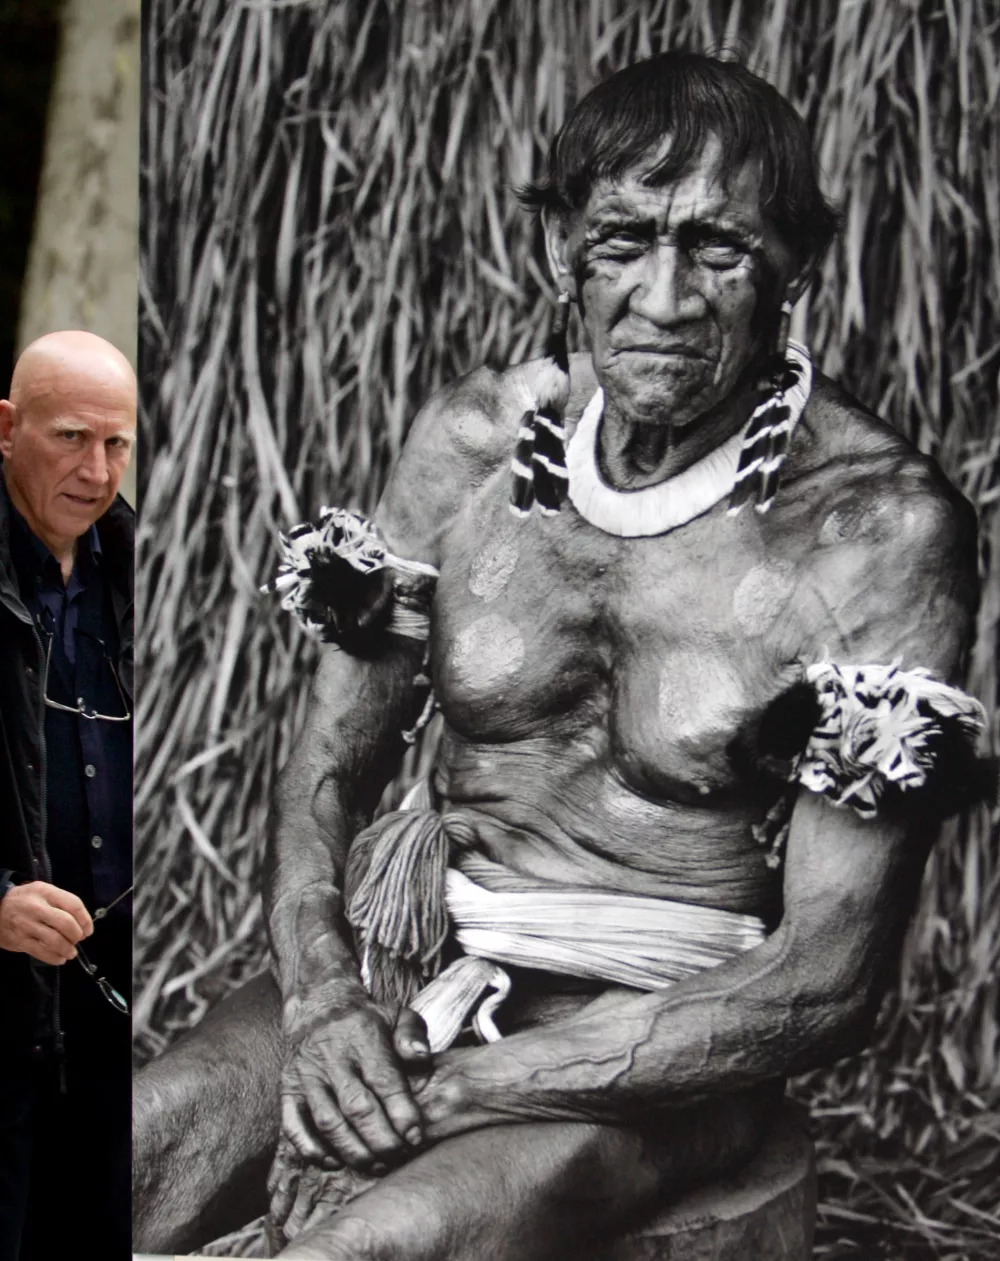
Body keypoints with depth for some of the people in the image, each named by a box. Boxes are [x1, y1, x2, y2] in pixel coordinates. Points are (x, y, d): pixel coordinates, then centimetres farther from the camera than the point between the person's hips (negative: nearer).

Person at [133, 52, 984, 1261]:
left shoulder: (883, 526, -14)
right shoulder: (473, 438, 1)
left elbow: (829, 981, -16)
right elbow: (329, 768, 8)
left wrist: (452, 1090, -20)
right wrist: (321, 994, -14)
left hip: (668, 1043, -5)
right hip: (411, 953, 5)